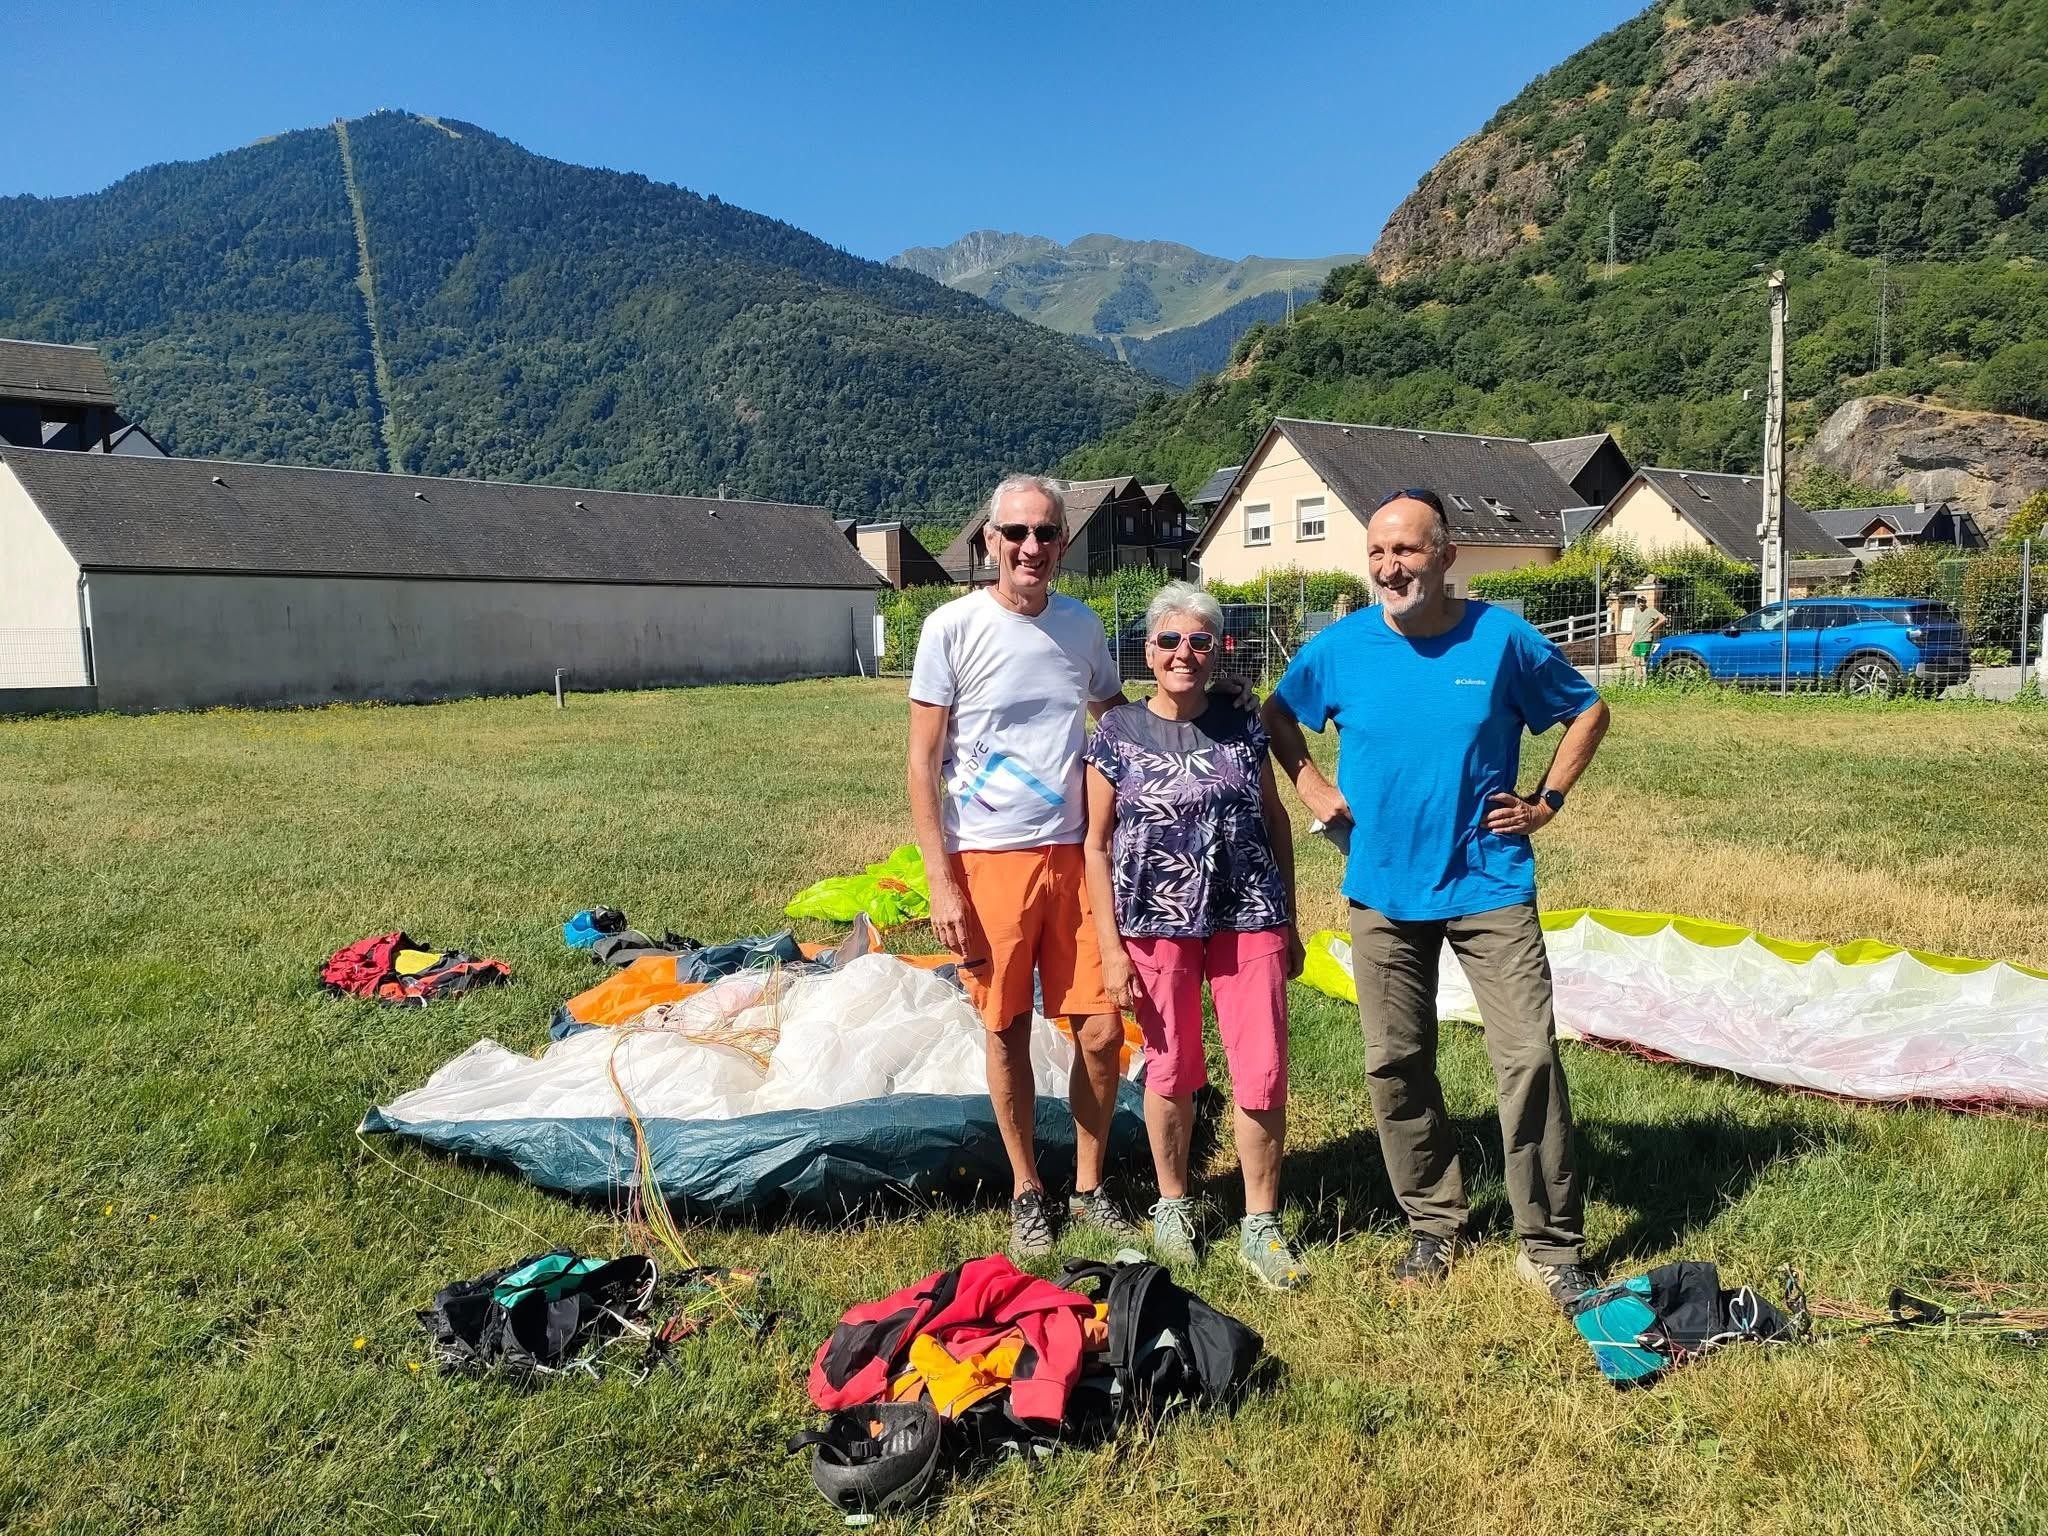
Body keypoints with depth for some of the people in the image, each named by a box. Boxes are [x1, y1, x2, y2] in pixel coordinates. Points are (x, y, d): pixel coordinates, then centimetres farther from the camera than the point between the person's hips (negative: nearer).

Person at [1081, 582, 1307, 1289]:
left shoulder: (1241, 728, 4)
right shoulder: (1117, 734, -3)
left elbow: (1275, 822, 12)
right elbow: (1096, 845, -1)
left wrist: (1290, 923, 13)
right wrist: (1112, 950, -5)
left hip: (1249, 919, 2)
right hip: (1158, 925, -1)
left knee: (1263, 1073, -1)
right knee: (1172, 1070, 10)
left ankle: (1260, 1225, 16)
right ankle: (1172, 1203, 32)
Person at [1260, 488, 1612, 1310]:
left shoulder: (1502, 638, -6)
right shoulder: (1341, 646, -2)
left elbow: (1588, 711, 8)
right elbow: (1277, 714, 17)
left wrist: (1546, 801, 1)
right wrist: (1310, 786, 5)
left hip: (1490, 886, -2)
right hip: (1383, 890, 2)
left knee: (1529, 1057, -5)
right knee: (1395, 1065, 8)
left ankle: (1552, 1244, 9)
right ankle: (1433, 1225, 25)